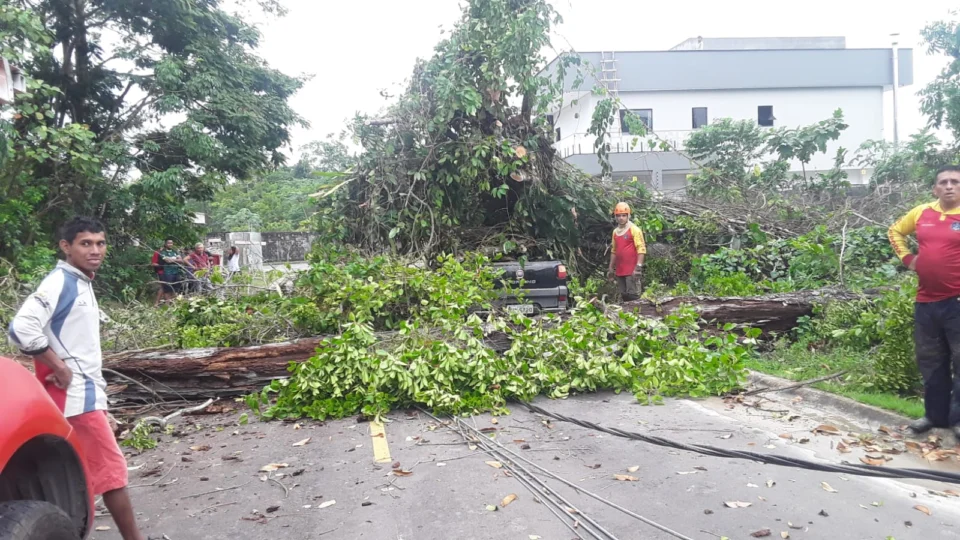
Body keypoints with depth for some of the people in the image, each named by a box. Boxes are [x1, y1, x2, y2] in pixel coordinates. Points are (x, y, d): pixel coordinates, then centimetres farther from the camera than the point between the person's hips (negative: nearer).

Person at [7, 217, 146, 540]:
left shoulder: (82, 283, 14)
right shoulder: (60, 282, -15)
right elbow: (21, 328, -26)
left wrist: (93, 379, 13)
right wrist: (59, 369, -20)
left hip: (85, 391, 9)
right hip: (75, 394, -9)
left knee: (81, 473, 14)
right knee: (111, 468, -4)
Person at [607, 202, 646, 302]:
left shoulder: (634, 230, -5)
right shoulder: (615, 232, 15)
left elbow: (641, 249, -11)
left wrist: (638, 267, -18)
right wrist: (611, 267, 19)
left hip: (632, 270, -7)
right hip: (620, 271, 7)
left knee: (633, 295, -8)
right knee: (623, 296, 10)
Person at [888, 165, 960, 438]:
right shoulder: (921, 213, 6)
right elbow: (895, 231, 24)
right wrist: (907, 257, 10)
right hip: (926, 301, 5)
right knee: (930, 362, 14)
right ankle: (935, 414, 26)